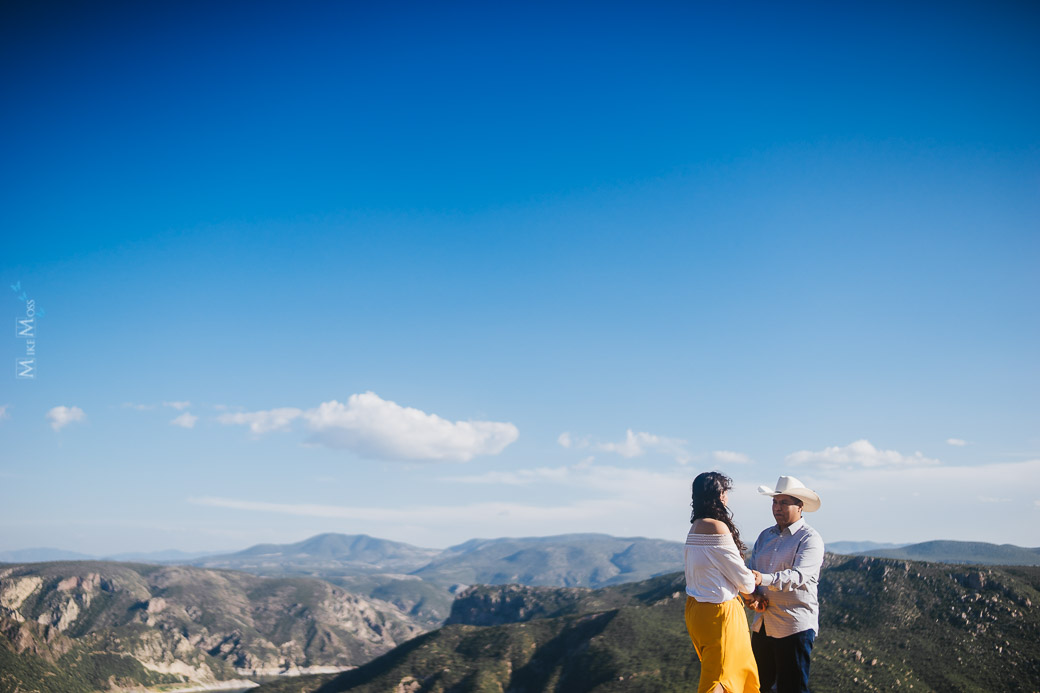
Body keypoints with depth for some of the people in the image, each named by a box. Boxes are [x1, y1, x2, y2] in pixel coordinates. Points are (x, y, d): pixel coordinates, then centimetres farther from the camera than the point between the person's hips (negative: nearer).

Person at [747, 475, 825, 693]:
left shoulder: (810, 539, -7)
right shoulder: (765, 535, 14)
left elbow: (799, 576, -22)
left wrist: (764, 579, -35)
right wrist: (755, 594, -11)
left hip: (795, 626, -6)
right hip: (763, 624, 6)